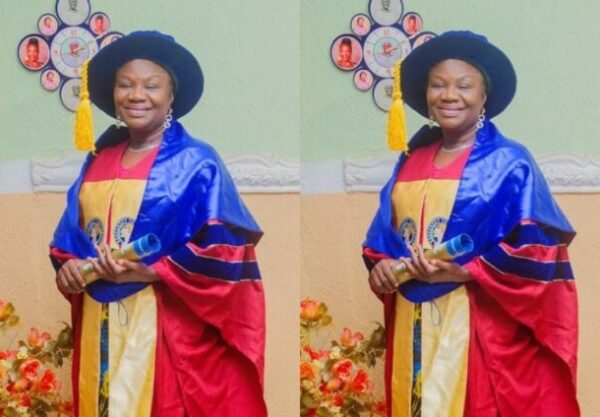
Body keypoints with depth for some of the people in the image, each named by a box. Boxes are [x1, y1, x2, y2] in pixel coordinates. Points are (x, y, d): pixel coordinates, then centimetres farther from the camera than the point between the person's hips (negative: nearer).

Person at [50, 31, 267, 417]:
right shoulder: (98, 162, 13)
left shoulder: (196, 162, -3)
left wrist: (147, 272, -18)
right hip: (100, 327, 5)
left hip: (170, 329, -5)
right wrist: (69, 266, -3)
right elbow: (71, 232, 19)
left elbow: (223, 250, -11)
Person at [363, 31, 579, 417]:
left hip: (481, 327, -5)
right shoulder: (412, 161, 13)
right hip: (412, 325, 5)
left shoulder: (509, 162, -3)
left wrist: (461, 272, -17)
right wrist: (382, 266, -5)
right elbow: (384, 232, 18)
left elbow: (537, 249, -10)